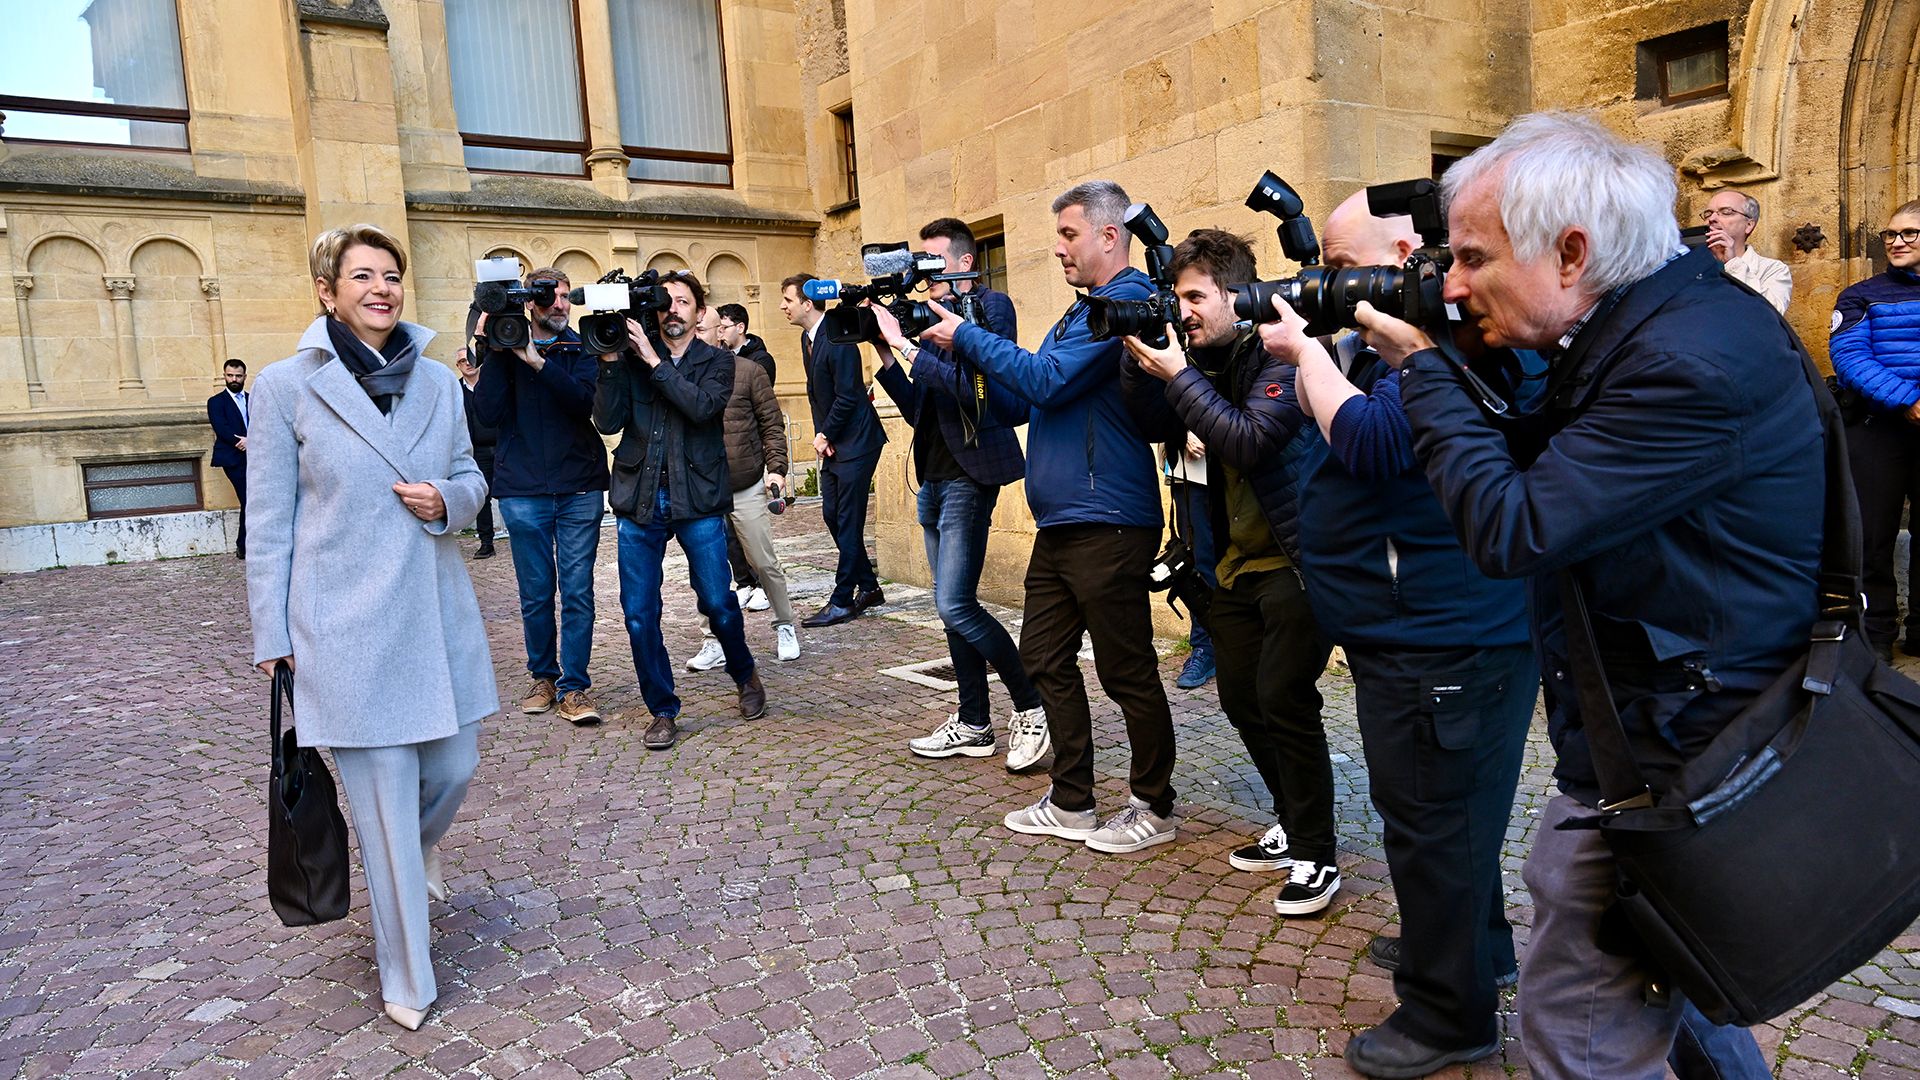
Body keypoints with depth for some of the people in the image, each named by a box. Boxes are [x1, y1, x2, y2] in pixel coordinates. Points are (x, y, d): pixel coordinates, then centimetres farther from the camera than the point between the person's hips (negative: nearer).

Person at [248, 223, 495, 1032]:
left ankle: (420, 847, 51)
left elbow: (471, 478, 15)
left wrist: (448, 501, -9)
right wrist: (272, 635, -2)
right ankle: (405, 979, 21)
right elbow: (270, 523, -2)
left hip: (437, 615, 4)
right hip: (346, 625, -4)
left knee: (453, 769, 14)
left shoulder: (438, 381, 6)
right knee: (384, 804, 3)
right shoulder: (286, 386, -4)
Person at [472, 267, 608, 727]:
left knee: (577, 591, 0)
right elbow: (488, 413, -7)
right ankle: (542, 676, 24)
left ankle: (574, 688, 6)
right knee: (536, 593, 7)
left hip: (580, 487, 0)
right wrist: (494, 353, -12)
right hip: (523, 491, 0)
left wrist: (538, 362, -20)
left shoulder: (580, 350, 6)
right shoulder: (505, 350, 5)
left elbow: (586, 401, -13)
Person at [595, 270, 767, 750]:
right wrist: (611, 359, -10)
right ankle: (663, 711, 17)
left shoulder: (718, 360, 6)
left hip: (697, 499, -1)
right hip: (639, 499, 2)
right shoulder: (631, 357, 8)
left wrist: (653, 360, -14)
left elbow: (701, 407, -14)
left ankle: (746, 676, 29)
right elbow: (607, 422, -3)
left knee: (717, 602, 0)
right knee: (639, 614, 1)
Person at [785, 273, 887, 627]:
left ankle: (842, 601, 2)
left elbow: (847, 396, -20)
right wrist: (820, 435, 4)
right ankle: (868, 587, 22)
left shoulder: (838, 339, -18)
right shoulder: (807, 338, 11)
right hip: (831, 443, 9)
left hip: (855, 441, -9)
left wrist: (825, 435, -10)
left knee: (848, 522, -5)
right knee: (832, 516, 10)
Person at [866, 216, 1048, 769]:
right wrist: (883, 353, 5)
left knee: (955, 606, -13)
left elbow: (969, 383, -20)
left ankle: (1033, 706, 3)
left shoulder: (991, 307, -5)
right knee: (954, 606, 10)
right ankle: (972, 725, 19)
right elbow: (918, 410, 15)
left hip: (969, 477, -8)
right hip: (933, 478, 8)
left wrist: (903, 343, -17)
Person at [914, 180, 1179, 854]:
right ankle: (1070, 803, 26)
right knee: (1046, 659, 14)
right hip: (1059, 524, 10)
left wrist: (967, 337, -10)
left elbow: (1045, 381, -20)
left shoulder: (1125, 301, -11)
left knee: (1127, 672, 2)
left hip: (1106, 524, -10)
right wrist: (952, 345, 9)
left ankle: (1153, 810, 18)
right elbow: (1022, 400, 19)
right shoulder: (1083, 312, 20)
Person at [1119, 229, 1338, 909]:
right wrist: (1137, 358, -4)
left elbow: (1250, 440, -26)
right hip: (1237, 564, 8)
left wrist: (1178, 375, -22)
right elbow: (1155, 425, 9)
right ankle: (1292, 826, 28)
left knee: (1285, 701, -9)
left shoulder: (1279, 354, -15)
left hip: (1295, 560, -8)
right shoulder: (1207, 357, 8)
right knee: (1242, 699, 12)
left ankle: (1315, 859, 5)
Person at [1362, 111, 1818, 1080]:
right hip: (1694, 729, 10)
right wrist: (1460, 370, -4)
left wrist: (1421, 366, -16)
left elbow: (1508, 528, -26)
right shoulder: (1666, 311, 4)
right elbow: (1537, 463, 11)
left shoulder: (1689, 366, -27)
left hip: (1659, 755, -10)